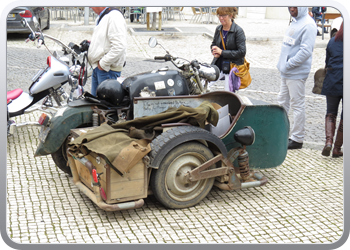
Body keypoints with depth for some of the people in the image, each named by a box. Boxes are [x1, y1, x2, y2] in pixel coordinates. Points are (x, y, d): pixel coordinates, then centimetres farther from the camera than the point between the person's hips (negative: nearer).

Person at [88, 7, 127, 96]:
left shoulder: (114, 16, -18)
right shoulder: (101, 17, 16)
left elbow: (119, 46, -27)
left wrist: (103, 63, -21)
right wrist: (92, 43, 12)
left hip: (108, 69, -11)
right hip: (97, 67, 11)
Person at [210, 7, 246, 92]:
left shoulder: (238, 31, -12)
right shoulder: (218, 29, 5)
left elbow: (242, 52, -16)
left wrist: (222, 52, -17)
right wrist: (215, 52, -4)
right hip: (218, 65, 5)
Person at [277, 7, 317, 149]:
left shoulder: (308, 25, -15)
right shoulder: (295, 21, 14)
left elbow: (306, 51, -22)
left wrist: (288, 64, -17)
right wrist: (282, 64, 12)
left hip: (297, 74, -9)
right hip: (286, 73, 9)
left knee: (297, 105, -2)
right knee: (282, 102, 17)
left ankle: (297, 139, 6)